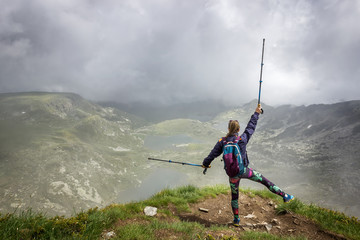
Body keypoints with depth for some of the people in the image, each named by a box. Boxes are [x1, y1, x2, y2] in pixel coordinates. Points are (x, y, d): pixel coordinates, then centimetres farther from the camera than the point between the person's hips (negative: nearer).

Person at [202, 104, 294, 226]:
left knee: (234, 196, 17)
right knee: (265, 181, 13)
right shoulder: (243, 139, -12)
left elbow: (212, 154, -1)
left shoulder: (222, 142, -8)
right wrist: (256, 113, 13)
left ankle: (236, 219, 30)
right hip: (244, 170, -2)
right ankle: (284, 196, 20)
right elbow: (251, 127, 1)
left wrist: (205, 163, 16)